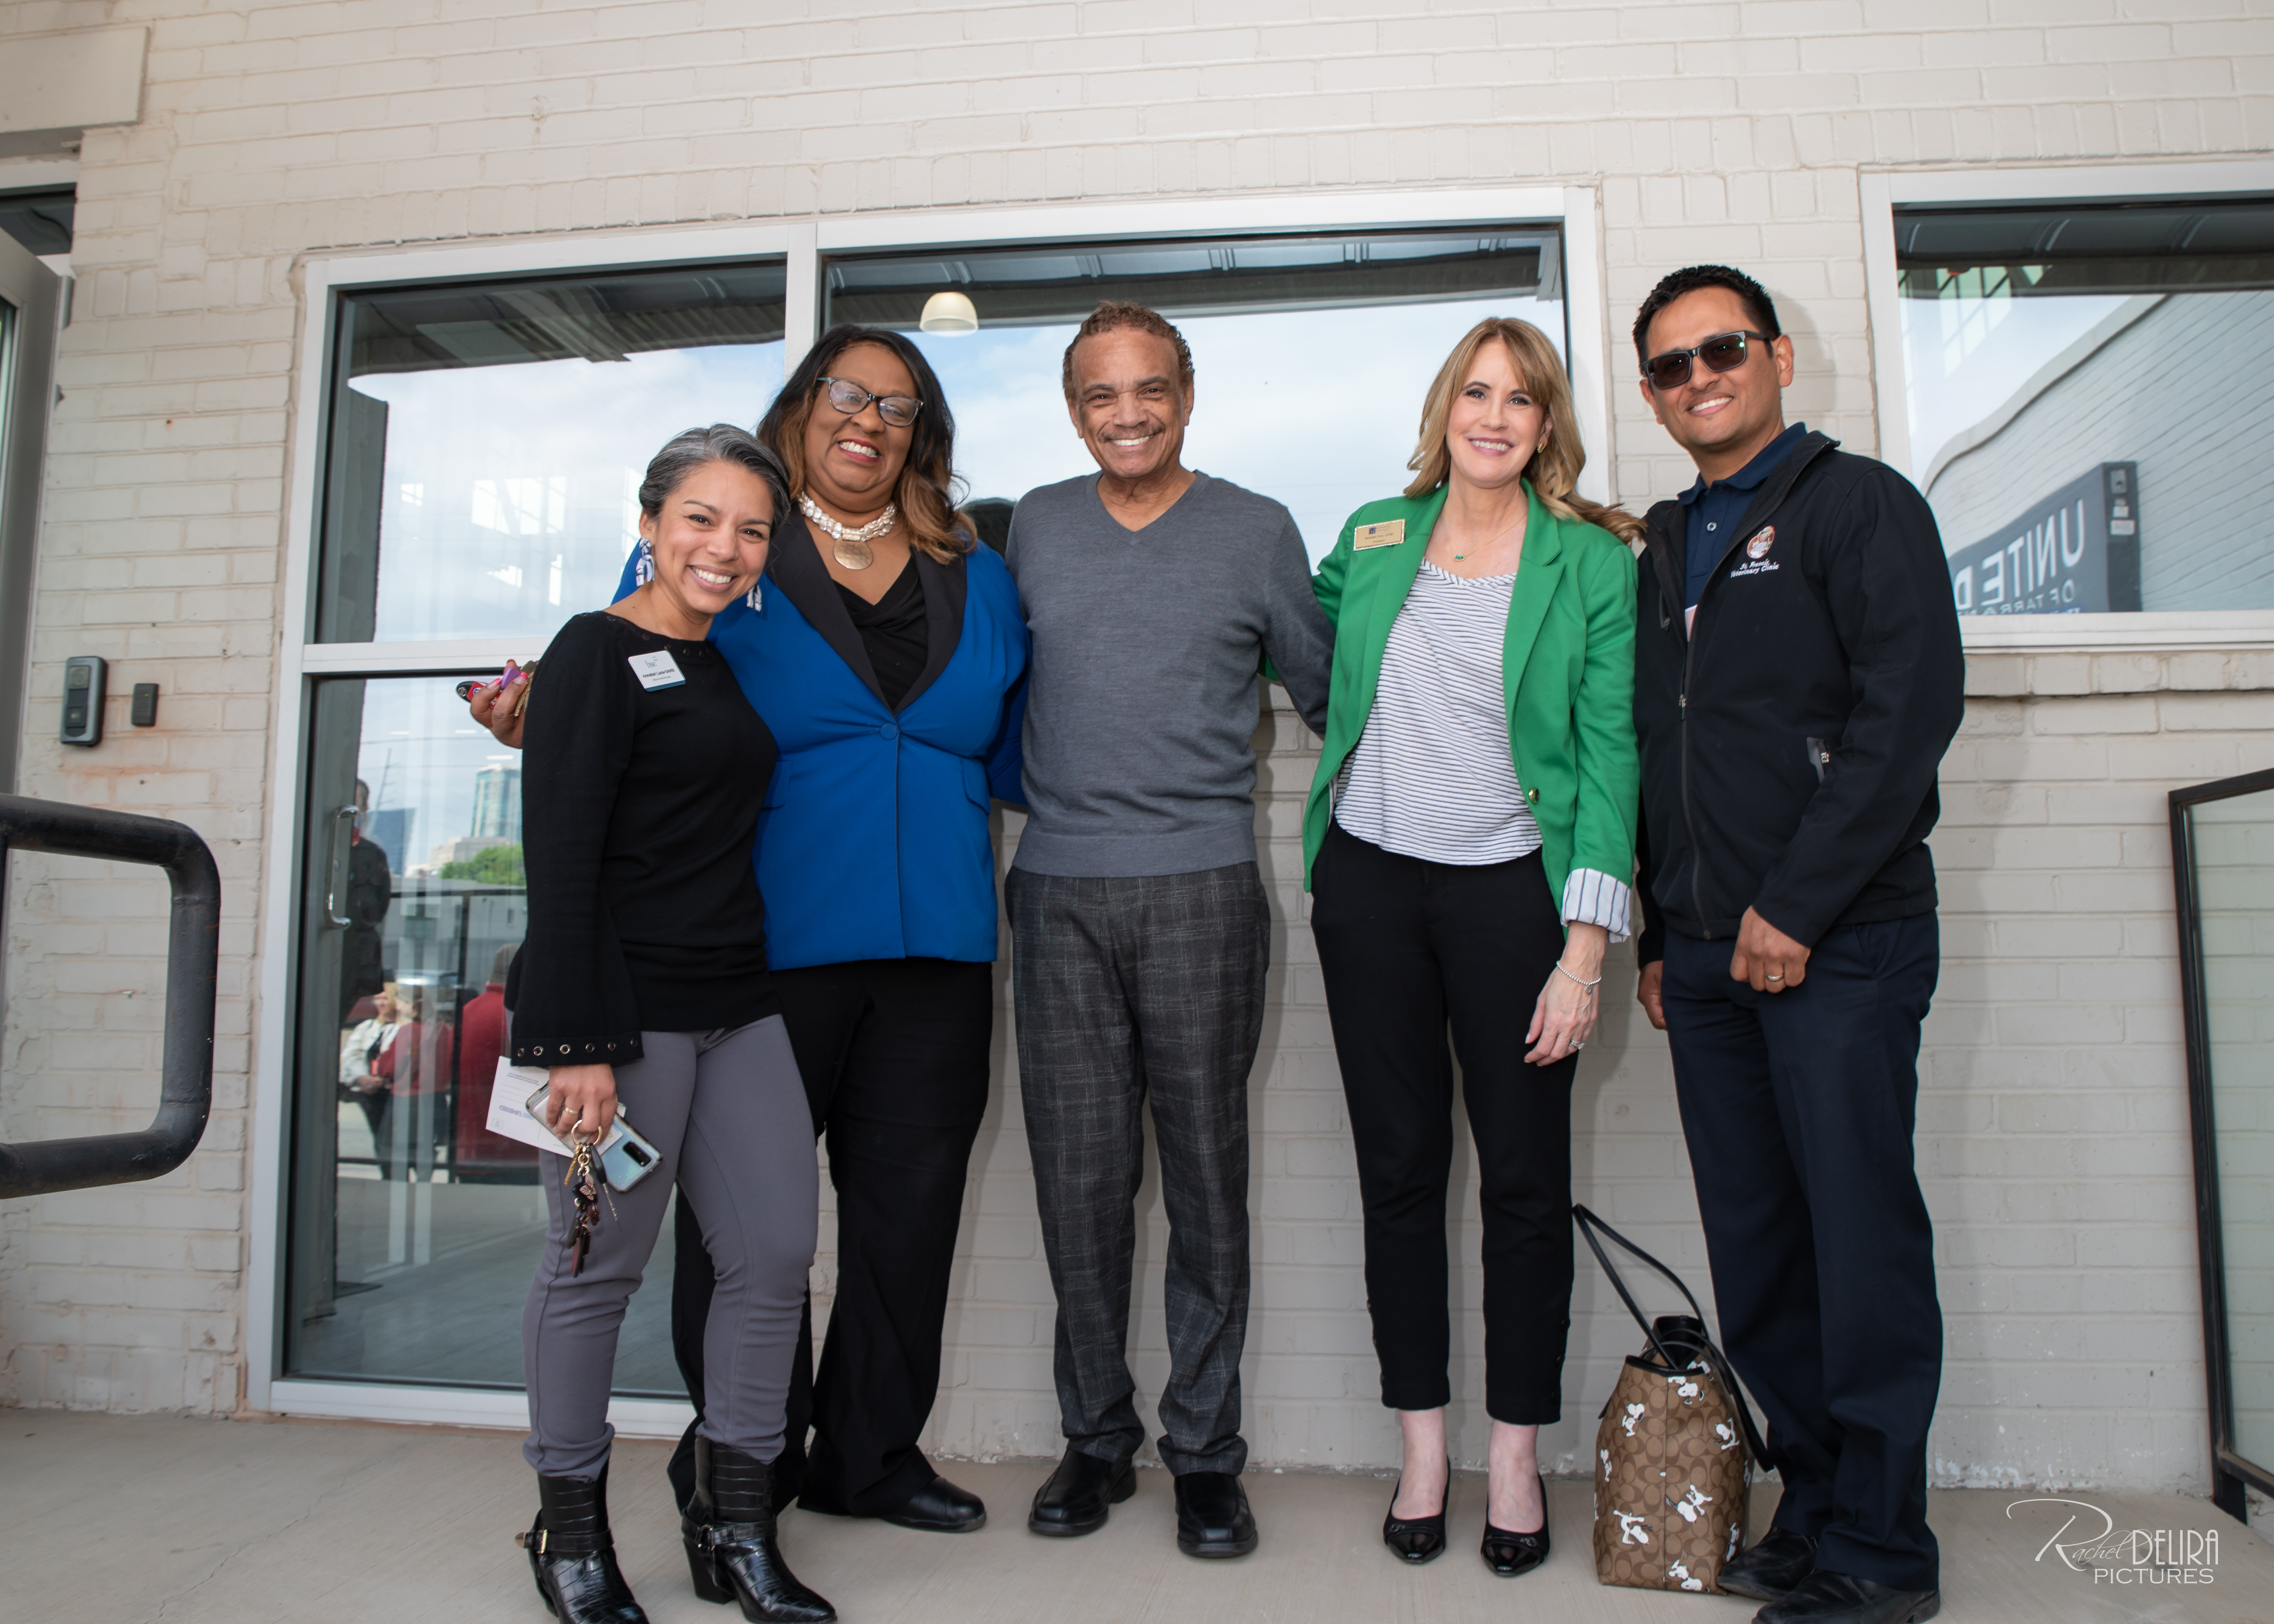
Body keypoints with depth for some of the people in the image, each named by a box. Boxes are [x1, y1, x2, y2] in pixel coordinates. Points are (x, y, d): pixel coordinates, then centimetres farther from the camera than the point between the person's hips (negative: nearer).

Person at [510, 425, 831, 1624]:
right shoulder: (598, 653, -6)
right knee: (597, 1264, 4)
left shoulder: (732, 662, 15)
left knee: (776, 1253, 6)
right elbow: (559, 859, -12)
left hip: (739, 1003, 7)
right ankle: (569, 1528, 24)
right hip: (623, 1005, -7)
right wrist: (578, 1041, -18)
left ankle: (733, 1524, 21)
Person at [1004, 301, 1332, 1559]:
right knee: (1078, 1176, 5)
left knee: (1205, 1175, 3)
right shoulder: (1034, 527, 13)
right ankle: (1097, 1437, 22)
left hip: (1202, 886, -1)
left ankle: (1206, 1453, 18)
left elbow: (1324, 690, 14)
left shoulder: (1256, 529, 7)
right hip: (1059, 888, 2)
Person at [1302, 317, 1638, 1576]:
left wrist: (1584, 949, -11)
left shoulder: (1592, 561, -1)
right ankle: (1422, 1451, 24)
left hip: (1511, 886, -2)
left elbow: (1611, 752, -5)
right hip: (1371, 880, 3)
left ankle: (1516, 1459, 23)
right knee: (1398, 1170, 8)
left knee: (1525, 1177, 5)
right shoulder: (1372, 536, 8)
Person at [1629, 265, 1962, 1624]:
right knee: (1756, 1251, 10)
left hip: (1839, 944, -6)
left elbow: (1912, 707, -11)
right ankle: (1815, 1503, 24)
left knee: (1861, 1240, -1)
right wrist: (1660, 931, 14)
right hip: (1710, 953, 6)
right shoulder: (1665, 546, 20)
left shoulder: (1860, 502, 1)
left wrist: (1798, 906, -15)